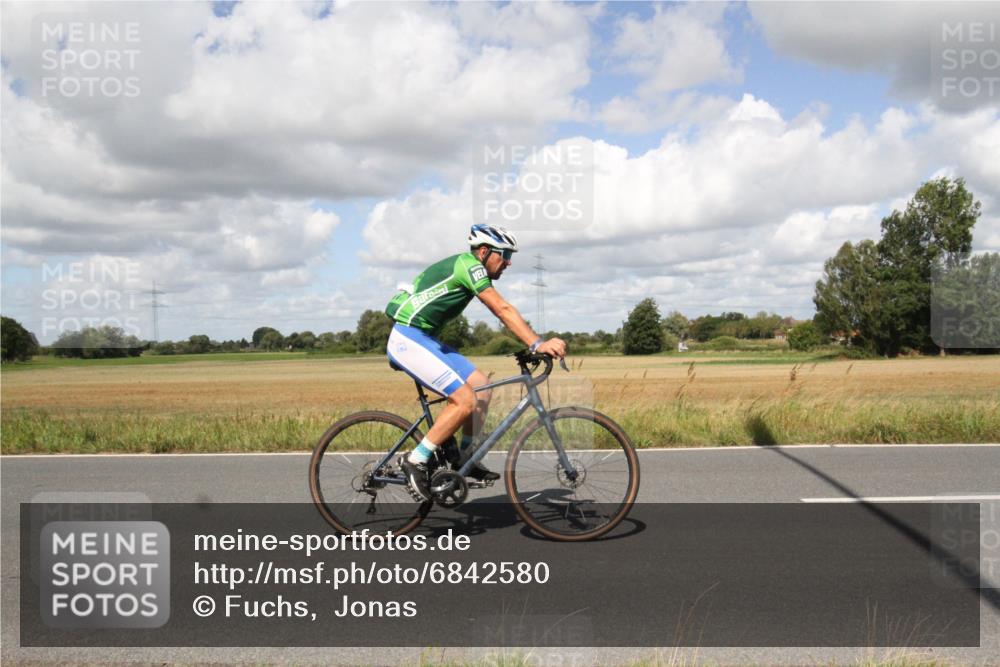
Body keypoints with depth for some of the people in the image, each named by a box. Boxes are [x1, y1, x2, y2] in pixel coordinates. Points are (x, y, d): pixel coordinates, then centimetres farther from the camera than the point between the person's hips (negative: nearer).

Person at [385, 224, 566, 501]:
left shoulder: (468, 268, 17)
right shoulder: (469, 265, -14)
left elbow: (502, 312, 16)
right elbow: (503, 310, -22)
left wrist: (538, 343, 9)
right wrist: (538, 344, -27)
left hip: (424, 339, 10)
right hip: (409, 340, -10)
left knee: (481, 386, 4)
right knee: (465, 400, -16)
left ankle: (466, 458, 10)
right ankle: (416, 460, -7)